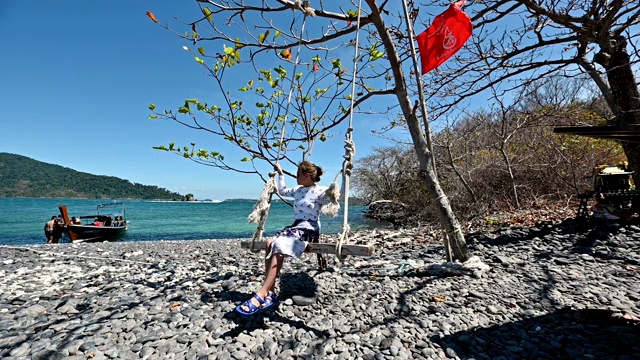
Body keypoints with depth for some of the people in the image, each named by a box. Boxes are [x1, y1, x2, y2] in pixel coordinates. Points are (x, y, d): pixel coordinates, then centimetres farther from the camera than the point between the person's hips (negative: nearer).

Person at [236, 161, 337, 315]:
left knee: (279, 245, -31)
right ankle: (270, 292, -24)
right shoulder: (298, 190, 18)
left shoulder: (319, 191, -6)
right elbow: (282, 191, 36)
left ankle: (261, 295, -32)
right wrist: (280, 174, 36)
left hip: (309, 229, -7)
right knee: (270, 242, -21)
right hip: (295, 226, 8)